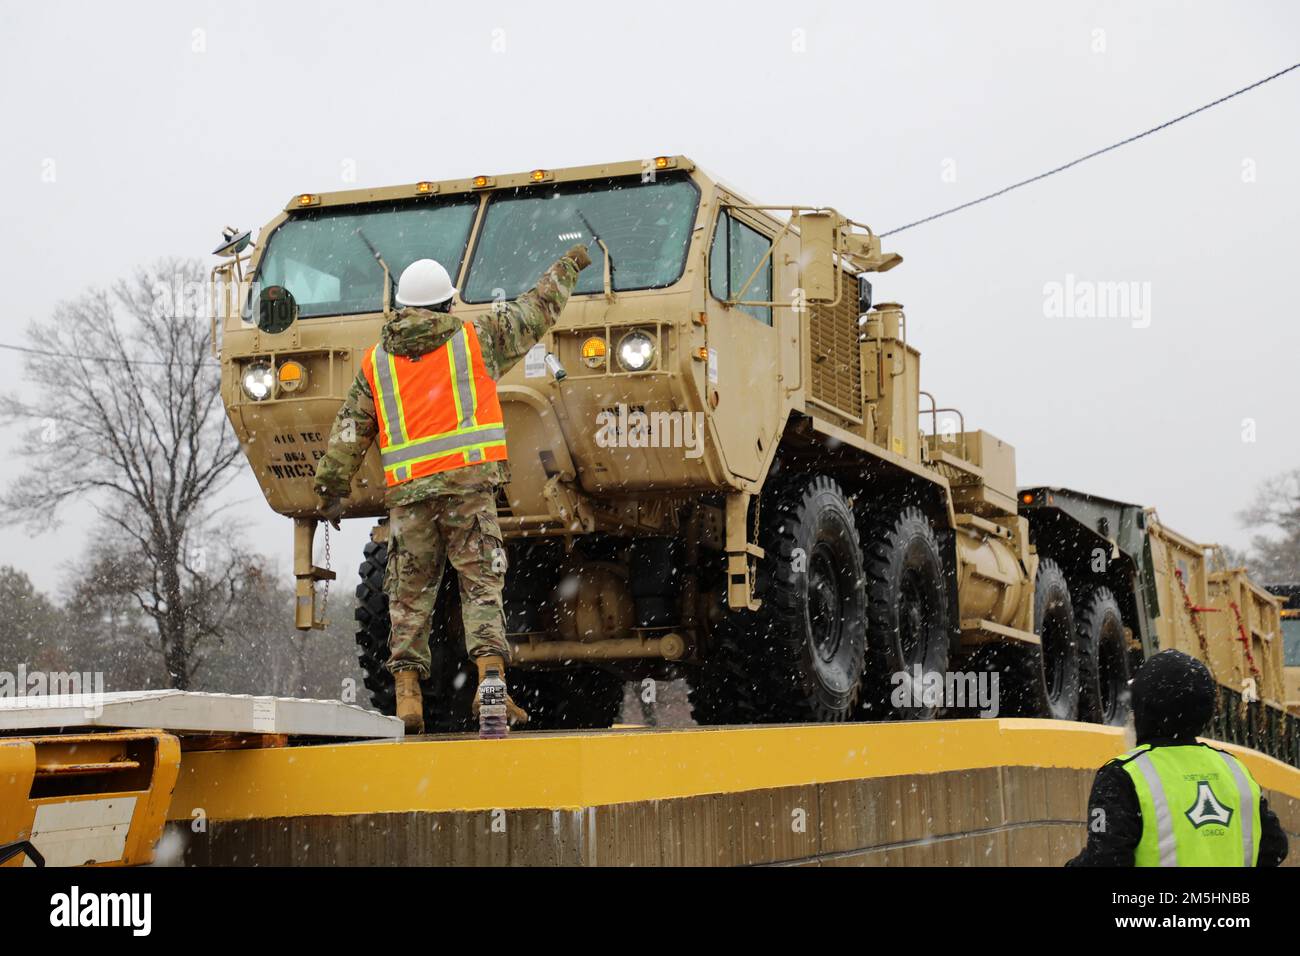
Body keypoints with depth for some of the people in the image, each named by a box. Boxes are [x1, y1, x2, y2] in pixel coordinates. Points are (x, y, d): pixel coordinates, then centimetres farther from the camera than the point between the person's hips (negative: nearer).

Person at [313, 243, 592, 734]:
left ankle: (407, 697, 2)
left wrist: (332, 486, 14)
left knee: (409, 595, 7)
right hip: (468, 481, -2)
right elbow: (535, 311, 19)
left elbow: (349, 431, 11)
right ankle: (491, 679, -17)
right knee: (481, 585, -1)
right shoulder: (475, 339, 9)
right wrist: (568, 266, 32)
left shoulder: (375, 362, 14)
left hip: (408, 492, 2)